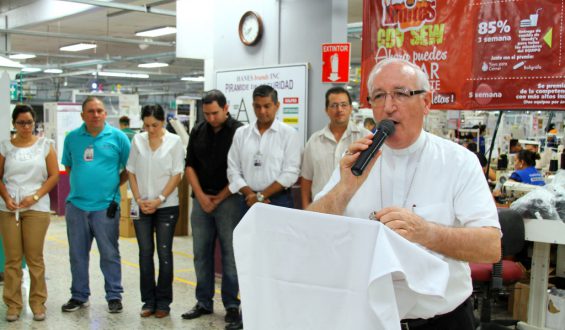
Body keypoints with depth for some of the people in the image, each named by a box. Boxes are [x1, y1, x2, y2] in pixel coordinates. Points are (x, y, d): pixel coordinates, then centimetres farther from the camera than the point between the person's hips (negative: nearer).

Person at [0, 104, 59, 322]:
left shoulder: (45, 145, 5)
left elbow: (54, 176, 2)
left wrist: (35, 196, -9)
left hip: (36, 208, -1)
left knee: (35, 257, 1)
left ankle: (38, 303, 11)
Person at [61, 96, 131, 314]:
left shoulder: (117, 137, -2)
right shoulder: (72, 138, 6)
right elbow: (68, 166, 18)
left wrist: (114, 184, 0)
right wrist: (82, 182, 7)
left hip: (106, 205, -3)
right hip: (76, 204, 3)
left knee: (109, 254, 4)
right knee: (77, 254, 12)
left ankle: (114, 296, 16)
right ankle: (79, 296, 26)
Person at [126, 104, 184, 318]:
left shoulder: (174, 141, -2)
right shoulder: (138, 140, 6)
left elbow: (176, 175, -5)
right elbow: (131, 172, 7)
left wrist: (159, 200, -12)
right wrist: (139, 199, -4)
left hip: (166, 206, -2)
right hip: (142, 206, 3)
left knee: (164, 252, 2)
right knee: (145, 252, 5)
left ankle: (163, 302, 11)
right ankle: (148, 301, 15)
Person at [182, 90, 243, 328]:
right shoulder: (197, 132, 9)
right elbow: (190, 166, 10)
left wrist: (220, 198, -9)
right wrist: (201, 196, -2)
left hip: (228, 199, -4)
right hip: (201, 199, 4)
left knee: (230, 253, 0)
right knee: (201, 253, 9)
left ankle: (232, 305, 11)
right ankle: (204, 302, 21)